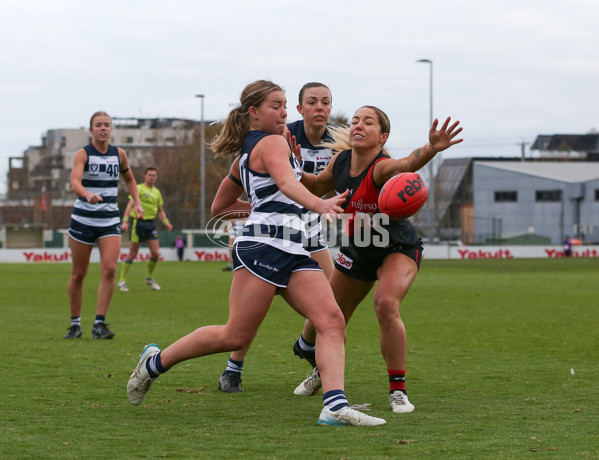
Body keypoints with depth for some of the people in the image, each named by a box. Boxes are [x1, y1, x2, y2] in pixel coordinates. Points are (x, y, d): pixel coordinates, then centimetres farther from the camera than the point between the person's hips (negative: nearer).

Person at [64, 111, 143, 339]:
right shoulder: (83, 154, -8)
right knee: (78, 274, 4)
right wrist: (87, 194, -45)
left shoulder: (119, 154, 5)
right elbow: (75, 182, -24)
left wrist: (137, 202, 8)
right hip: (83, 219, -2)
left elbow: (129, 179, 23)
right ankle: (75, 324, 19)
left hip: (110, 220, 3)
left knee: (109, 269, -14)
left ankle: (99, 324, -10)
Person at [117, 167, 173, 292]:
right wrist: (125, 221, -26)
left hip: (150, 223, 6)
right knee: (132, 254, -3)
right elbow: (130, 205, -14)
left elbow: (160, 211, 21)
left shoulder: (157, 192, 15)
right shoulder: (139, 189, -5)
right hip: (138, 222, -5)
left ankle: (149, 278, 19)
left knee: (155, 253, -2)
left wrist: (166, 222, 4)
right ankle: (122, 281, 7)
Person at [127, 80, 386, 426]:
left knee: (332, 321, -10)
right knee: (235, 336, -9)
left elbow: (219, 206, 32)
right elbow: (286, 181, -24)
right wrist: (317, 204, -42)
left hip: (294, 252, 10)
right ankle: (157, 361, 10)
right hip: (265, 245, -10)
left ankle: (335, 406, -25)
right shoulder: (273, 142, -2)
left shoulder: (245, 155, 26)